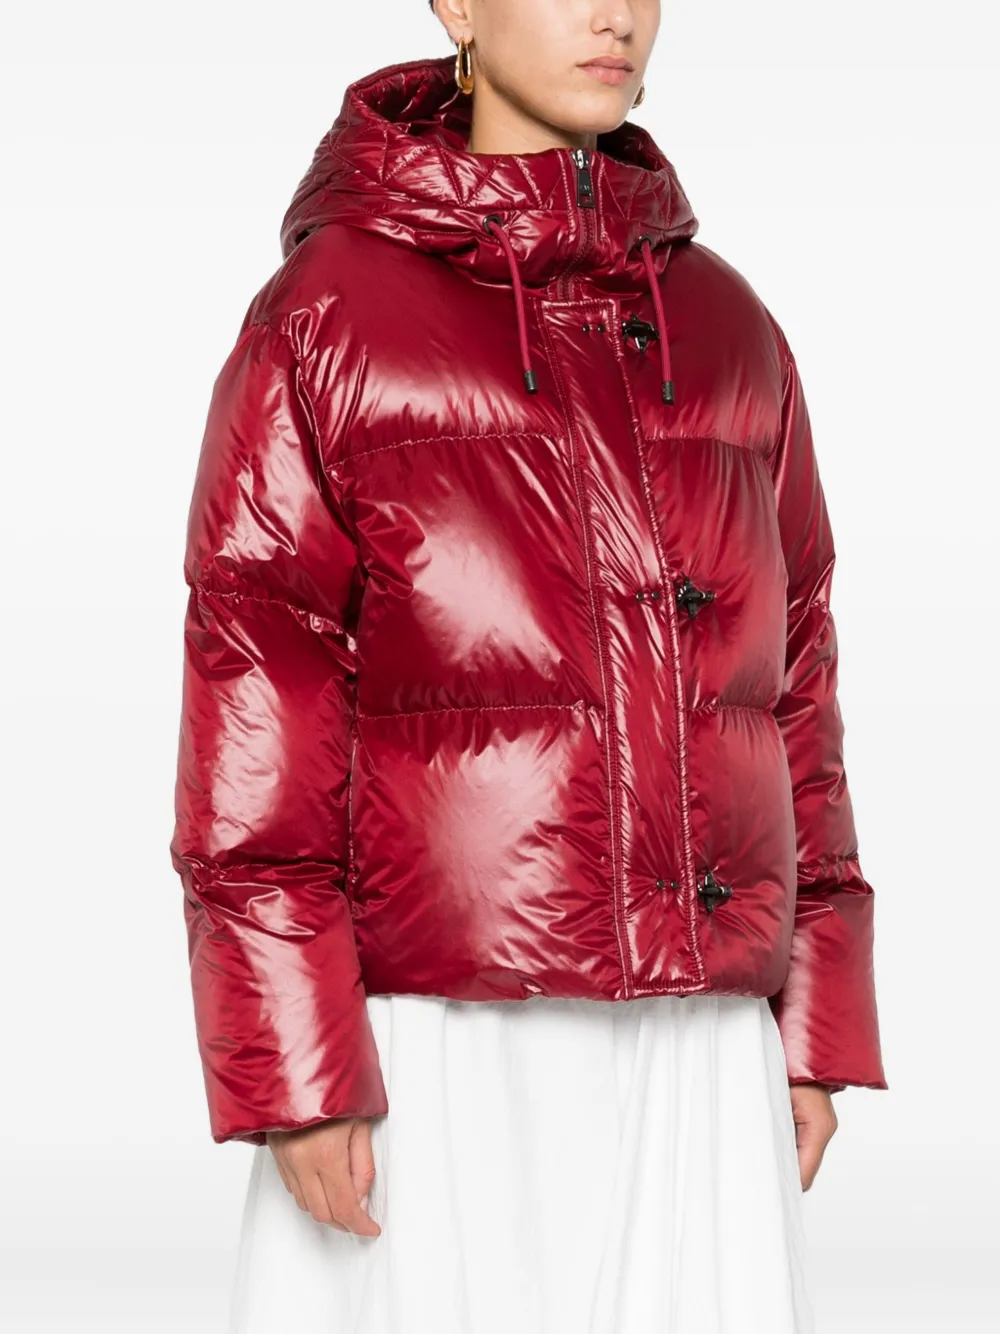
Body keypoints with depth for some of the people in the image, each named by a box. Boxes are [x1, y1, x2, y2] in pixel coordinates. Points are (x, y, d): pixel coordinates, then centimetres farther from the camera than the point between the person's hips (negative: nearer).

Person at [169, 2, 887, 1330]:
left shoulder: (726, 328, 12)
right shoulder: (324, 318, -3)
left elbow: (788, 674, 14)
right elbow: (251, 697, -8)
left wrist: (817, 1020, 9)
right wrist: (293, 1072, -13)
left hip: (689, 1053, 4)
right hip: (433, 1040, -4)